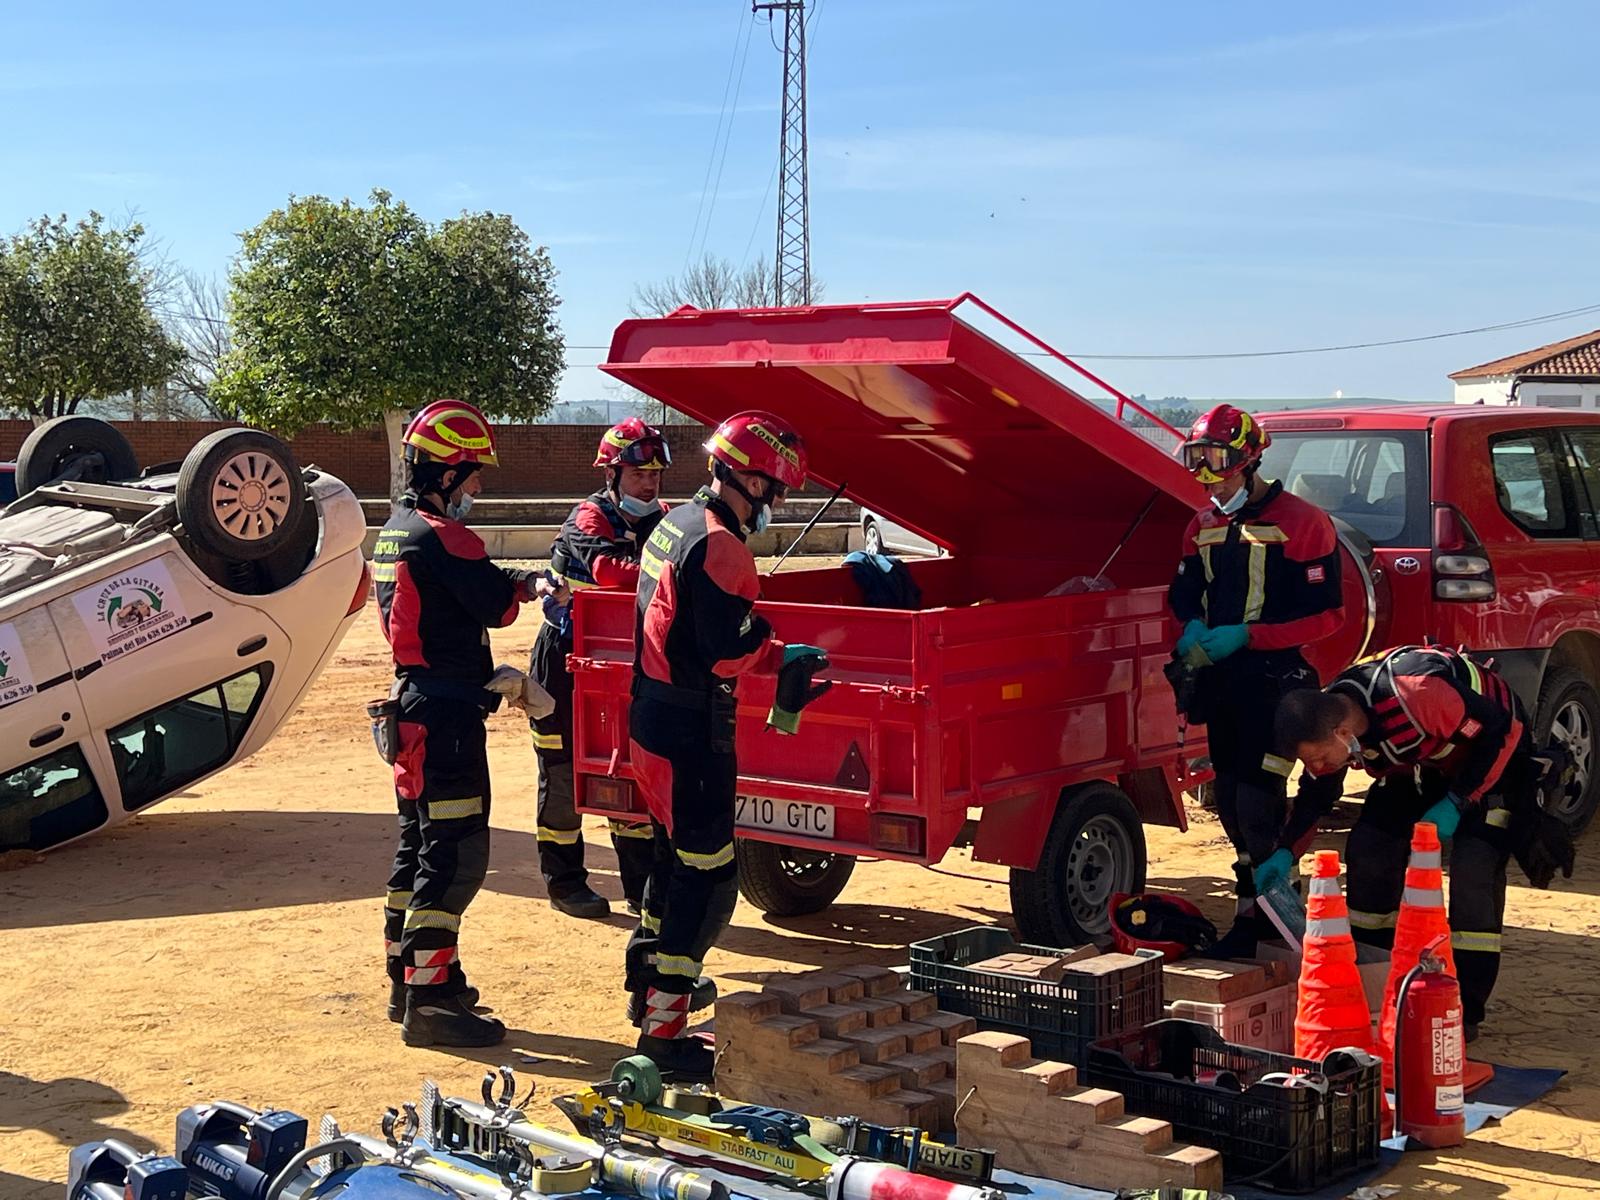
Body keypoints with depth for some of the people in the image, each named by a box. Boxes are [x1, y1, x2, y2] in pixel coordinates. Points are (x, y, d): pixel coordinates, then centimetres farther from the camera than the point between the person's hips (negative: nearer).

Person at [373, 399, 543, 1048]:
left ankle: (408, 981, 26)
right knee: (456, 854, -8)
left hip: (413, 704, 11)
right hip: (445, 717, -11)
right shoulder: (439, 535, -17)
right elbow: (496, 604, -16)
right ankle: (429, 1000, -7)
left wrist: (516, 581, 2)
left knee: (419, 848, 17)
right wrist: (529, 585, 3)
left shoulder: (396, 528, 15)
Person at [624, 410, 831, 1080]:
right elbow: (728, 652, -23)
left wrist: (778, 657, 11)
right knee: (707, 879, -5)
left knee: (675, 857, 24)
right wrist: (784, 653, -5)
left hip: (651, 720, 10)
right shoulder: (719, 546, -20)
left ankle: (649, 987, 39)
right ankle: (664, 1032, -2)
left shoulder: (675, 525, 12)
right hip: (691, 735, -10)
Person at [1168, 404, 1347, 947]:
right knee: (1231, 800, 12)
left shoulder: (1300, 522, -10)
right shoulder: (1205, 525, 12)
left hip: (1276, 680, -7)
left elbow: (1326, 615, -12)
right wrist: (1194, 627, -3)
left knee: (1258, 799, -11)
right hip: (1221, 679, 7)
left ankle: (1258, 910, -3)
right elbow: (1184, 591, 21)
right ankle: (1267, 903, 26)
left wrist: (1248, 635, -18)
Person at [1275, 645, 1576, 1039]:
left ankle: (1466, 1010, -11)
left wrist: (1456, 803, -27)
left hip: (1492, 750, -7)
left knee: (1475, 866, -21)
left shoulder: (1415, 694, -42)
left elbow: (1502, 729, -29)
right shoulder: (1325, 722, -20)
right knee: (1369, 847, -4)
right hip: (1423, 761, 7)